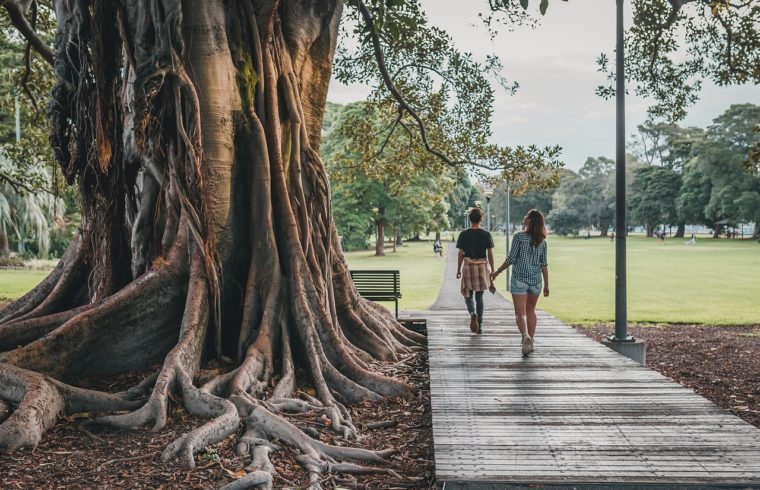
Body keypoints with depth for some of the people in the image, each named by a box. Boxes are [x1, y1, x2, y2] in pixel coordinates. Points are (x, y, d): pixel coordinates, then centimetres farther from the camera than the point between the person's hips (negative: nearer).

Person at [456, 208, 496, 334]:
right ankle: (480, 326, 12)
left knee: (468, 295, 9)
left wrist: (458, 270, 8)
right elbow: (490, 254, -1)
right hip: (482, 266, 1)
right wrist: (492, 270, 7)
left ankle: (473, 313, -22)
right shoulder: (486, 235, -1)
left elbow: (460, 254, -1)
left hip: (468, 266, -1)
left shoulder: (464, 235, -3)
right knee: (479, 296, 11)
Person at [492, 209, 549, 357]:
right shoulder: (542, 241, 3)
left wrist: (497, 272, 2)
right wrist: (547, 285, 8)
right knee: (530, 311, 19)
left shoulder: (519, 237, -9)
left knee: (520, 313, -4)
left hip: (520, 279, -4)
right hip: (536, 280, 4)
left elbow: (511, 259, -10)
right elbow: (544, 265, 3)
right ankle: (530, 342, 21)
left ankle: (526, 336, -29)